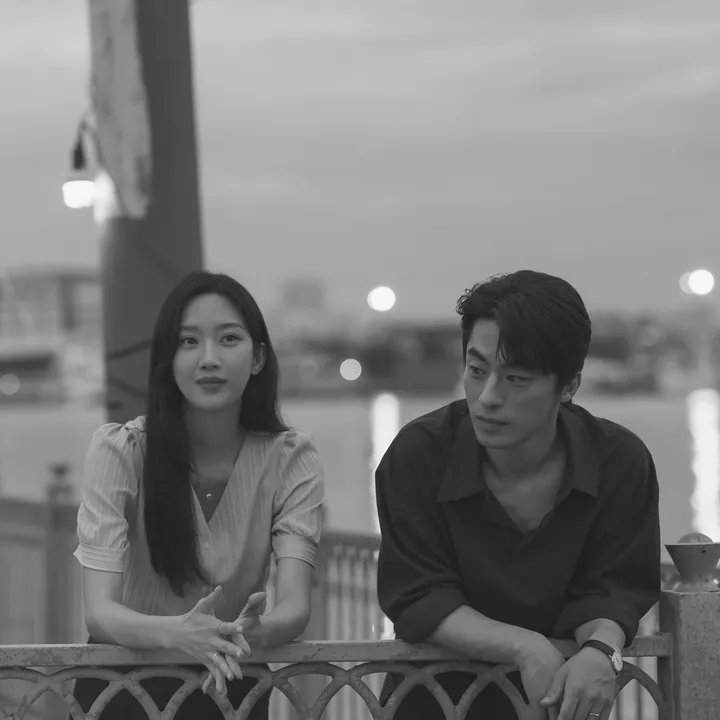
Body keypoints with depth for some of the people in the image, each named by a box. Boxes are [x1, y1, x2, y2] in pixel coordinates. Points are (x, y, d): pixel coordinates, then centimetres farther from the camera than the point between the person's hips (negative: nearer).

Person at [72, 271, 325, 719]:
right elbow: (99, 612, -15)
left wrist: (254, 632, -36)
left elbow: (295, 605, -14)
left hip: (229, 682, 1)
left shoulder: (291, 459, -3)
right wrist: (175, 632, -35)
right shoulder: (120, 451, -8)